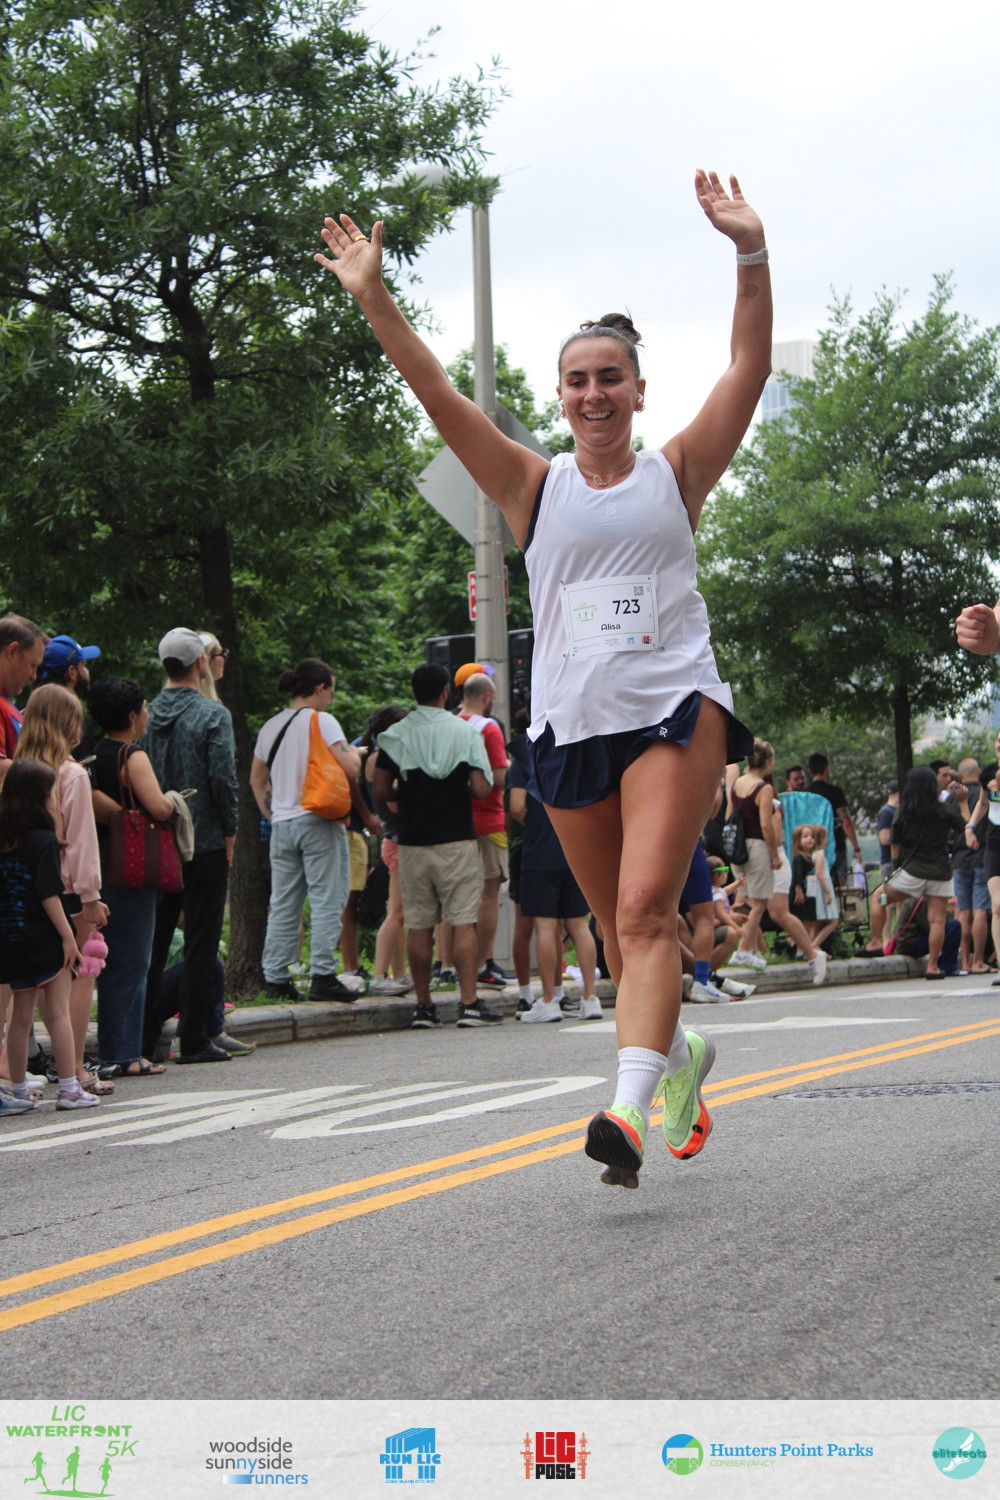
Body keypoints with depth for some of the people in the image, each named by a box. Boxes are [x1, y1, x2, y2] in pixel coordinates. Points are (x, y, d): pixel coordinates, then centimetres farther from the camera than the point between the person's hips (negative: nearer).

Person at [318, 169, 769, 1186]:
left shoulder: (676, 472, 8)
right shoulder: (533, 485, 10)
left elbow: (749, 369, -2)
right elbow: (439, 398, 2)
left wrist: (750, 254, -13)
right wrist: (372, 299, -7)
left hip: (675, 705, -2)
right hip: (570, 719, 3)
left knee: (645, 911, -18)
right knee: (620, 928, 9)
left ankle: (629, 1109, -28)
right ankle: (680, 1051, 33)